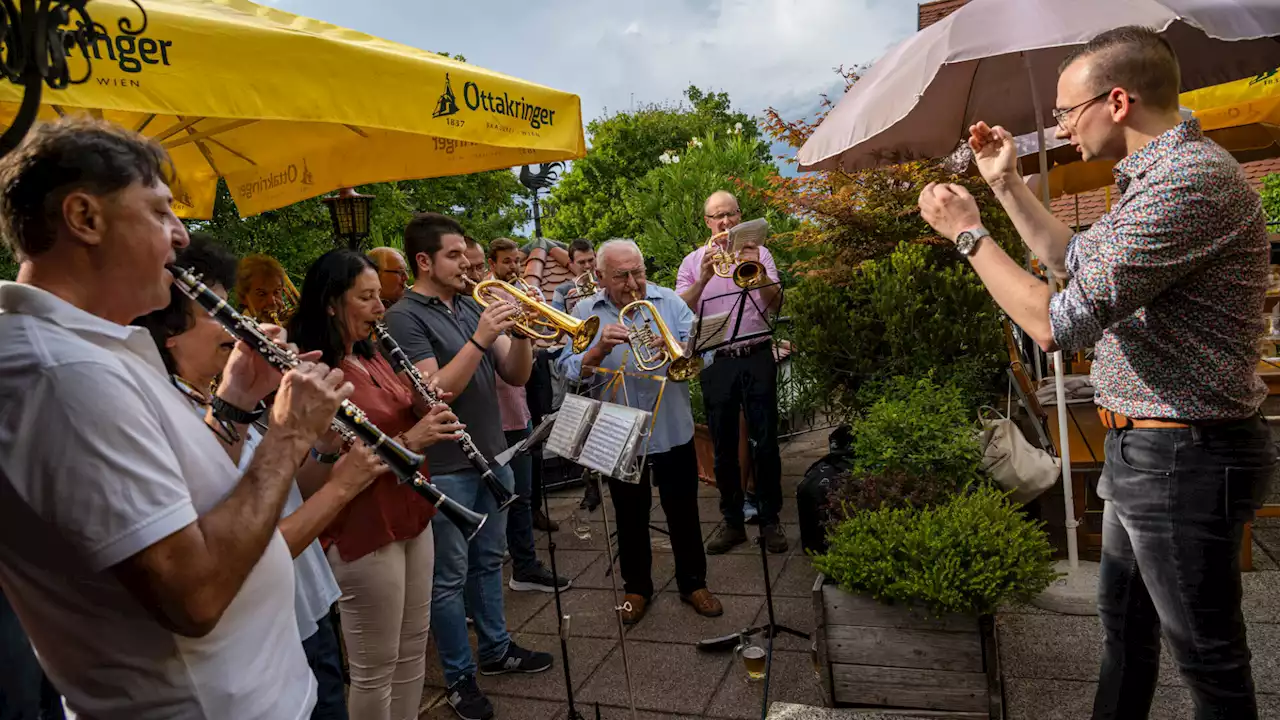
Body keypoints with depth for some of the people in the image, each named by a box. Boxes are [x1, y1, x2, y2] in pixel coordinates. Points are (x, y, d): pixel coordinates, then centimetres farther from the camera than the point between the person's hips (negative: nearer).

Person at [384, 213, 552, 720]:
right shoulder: (405, 318, -12)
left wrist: (520, 331, -13)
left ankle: (496, 650, 36)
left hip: (492, 456, 7)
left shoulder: (471, 306, 8)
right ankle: (459, 678, 21)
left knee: (488, 560, 20)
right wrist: (480, 339, -27)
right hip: (445, 468, -7)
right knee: (449, 577, 6)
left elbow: (515, 376, 5)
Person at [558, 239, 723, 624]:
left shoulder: (670, 302, -3)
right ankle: (637, 587, 33)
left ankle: (693, 582, 32)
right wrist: (599, 349, -29)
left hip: (673, 431, 1)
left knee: (683, 512, 13)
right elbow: (570, 371, -12)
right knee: (630, 516, 15)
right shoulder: (585, 312, -4)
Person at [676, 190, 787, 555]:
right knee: (724, 445, 7)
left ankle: (770, 520, 13)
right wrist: (703, 278, -18)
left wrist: (757, 270, -23)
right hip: (716, 361, 1)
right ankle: (732, 521, 17)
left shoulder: (758, 253, 6)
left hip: (757, 357, -1)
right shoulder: (693, 261, 8)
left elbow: (774, 303, -6)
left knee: (765, 442, 2)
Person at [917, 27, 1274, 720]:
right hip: (1141, 447, 10)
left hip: (1185, 458, -10)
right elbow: (1077, 259, 23)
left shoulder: (1191, 180, -24)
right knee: (1124, 618, 24)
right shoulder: (1157, 175, 10)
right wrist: (1008, 184, 17)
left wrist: (968, 232, -16)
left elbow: (1058, 323, -28)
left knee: (1206, 653, 8)